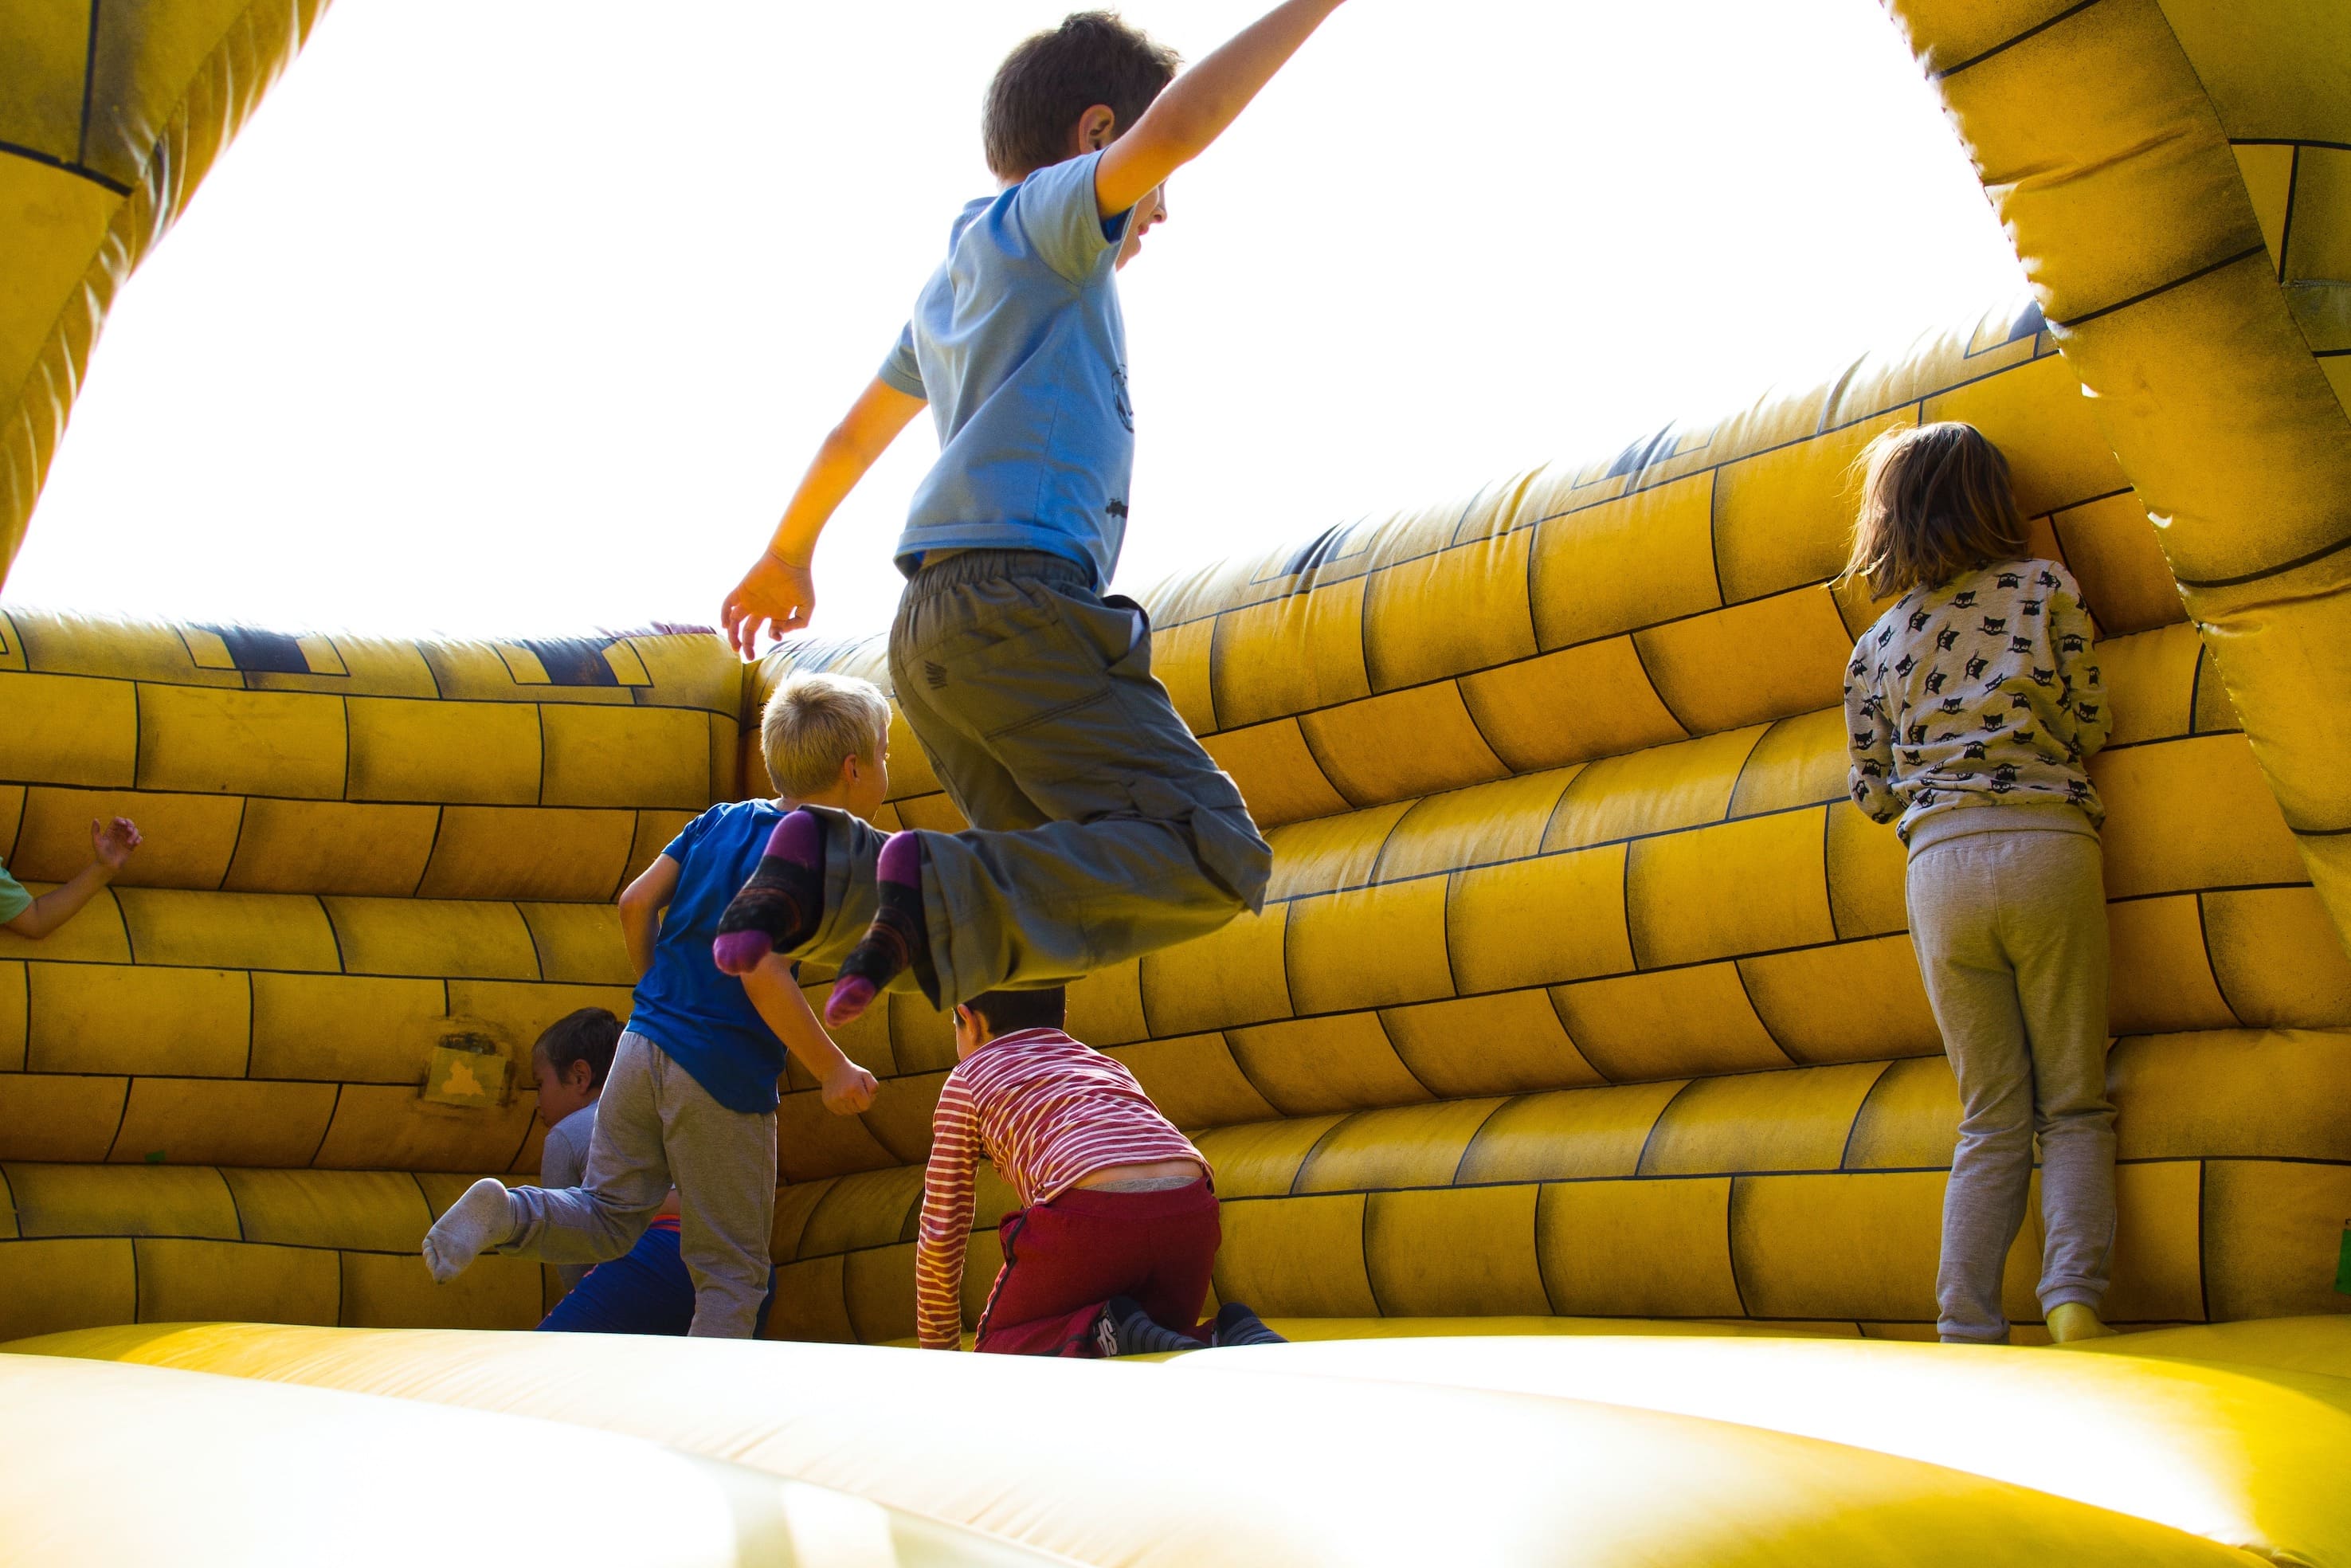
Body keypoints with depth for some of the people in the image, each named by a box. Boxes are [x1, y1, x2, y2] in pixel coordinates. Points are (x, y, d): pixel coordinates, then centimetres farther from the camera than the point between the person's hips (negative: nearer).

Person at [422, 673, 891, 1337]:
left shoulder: (720, 821, 10)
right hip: (722, 1080, -6)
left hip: (645, 1048, 6)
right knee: (731, 1270, 6)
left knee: (608, 1219, 16)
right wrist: (833, 1070, -16)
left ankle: (503, 1212, -9)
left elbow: (636, 902, 9)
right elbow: (762, 973, -23)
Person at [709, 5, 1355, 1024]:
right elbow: (1177, 125, -16)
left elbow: (854, 434, 41)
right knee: (1213, 862, -15)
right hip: (1019, 603, -9)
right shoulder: (1043, 217, 5)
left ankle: (830, 877, -5)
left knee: (1057, 889, 10)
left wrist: (789, 551, 55)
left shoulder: (950, 286, 29)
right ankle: (943, 899, -28)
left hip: (934, 628, 9)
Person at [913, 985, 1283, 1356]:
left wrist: (936, 1345, 33)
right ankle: (1234, 1339, -2)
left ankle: (1101, 1332, -10)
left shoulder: (969, 1079, 23)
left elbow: (940, 1232, 21)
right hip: (1191, 1213, 5)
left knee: (995, 1352, 18)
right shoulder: (1107, 1065, 36)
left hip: (1090, 1217, -5)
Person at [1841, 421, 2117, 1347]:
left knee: (1993, 1118, 9)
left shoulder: (1874, 649, 13)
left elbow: (1876, 794, 14)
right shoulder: (2046, 588, 8)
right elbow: (2088, 728, 8)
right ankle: (2073, 1300, -12)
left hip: (1940, 863, 2)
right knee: (2073, 1105, 5)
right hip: (2049, 845, -2)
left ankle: (1965, 1330, 0)